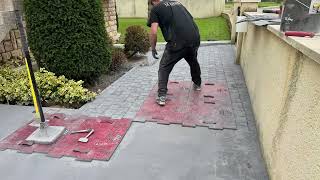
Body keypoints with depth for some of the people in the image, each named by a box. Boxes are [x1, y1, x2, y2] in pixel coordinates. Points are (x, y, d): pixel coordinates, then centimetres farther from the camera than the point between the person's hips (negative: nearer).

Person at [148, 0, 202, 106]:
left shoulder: (155, 9, 8)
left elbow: (153, 32, -3)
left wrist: (153, 49, 10)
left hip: (177, 42, -6)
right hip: (195, 39, 6)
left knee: (164, 68, 11)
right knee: (193, 62, 31)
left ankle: (162, 96, 7)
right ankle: (197, 84, 50)